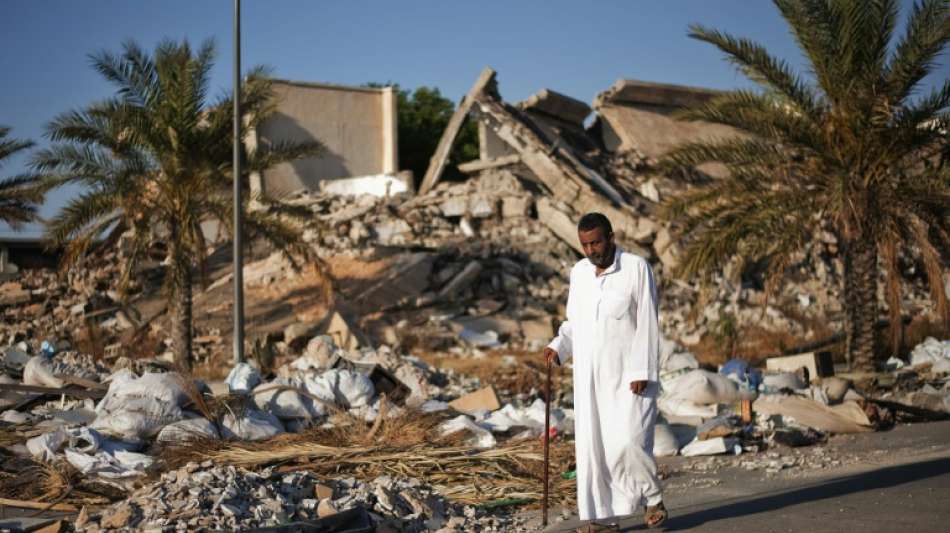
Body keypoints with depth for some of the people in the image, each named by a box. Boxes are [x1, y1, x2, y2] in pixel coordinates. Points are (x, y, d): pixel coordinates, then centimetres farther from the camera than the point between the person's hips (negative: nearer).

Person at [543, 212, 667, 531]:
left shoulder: (637, 268, -8)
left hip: (628, 374, -5)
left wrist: (642, 372, -17)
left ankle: (652, 496, 11)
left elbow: (647, 325, -11)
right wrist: (558, 348, -3)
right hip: (590, 374, 5)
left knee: (628, 441, -14)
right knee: (591, 445, 2)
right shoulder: (579, 272, 8)